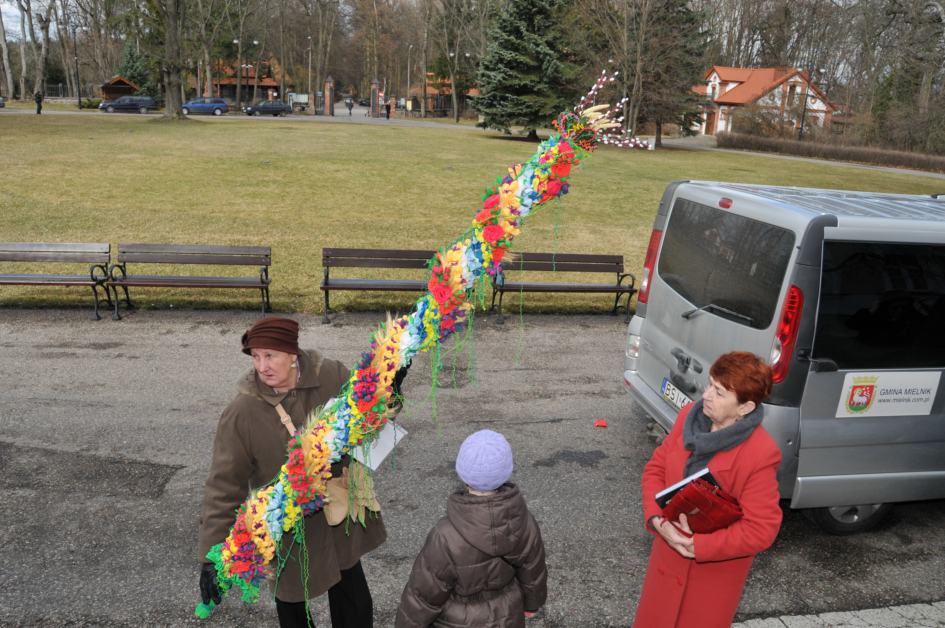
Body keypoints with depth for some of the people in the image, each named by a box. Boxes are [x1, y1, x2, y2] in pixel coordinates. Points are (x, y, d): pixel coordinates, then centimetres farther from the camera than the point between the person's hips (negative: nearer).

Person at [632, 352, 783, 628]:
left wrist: (698, 546, -24)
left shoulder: (761, 454, -26)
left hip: (716, 569, -4)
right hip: (668, 551, 5)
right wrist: (657, 519, -17)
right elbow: (656, 468, -2)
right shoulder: (689, 416, -10)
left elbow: (761, 529, -23)